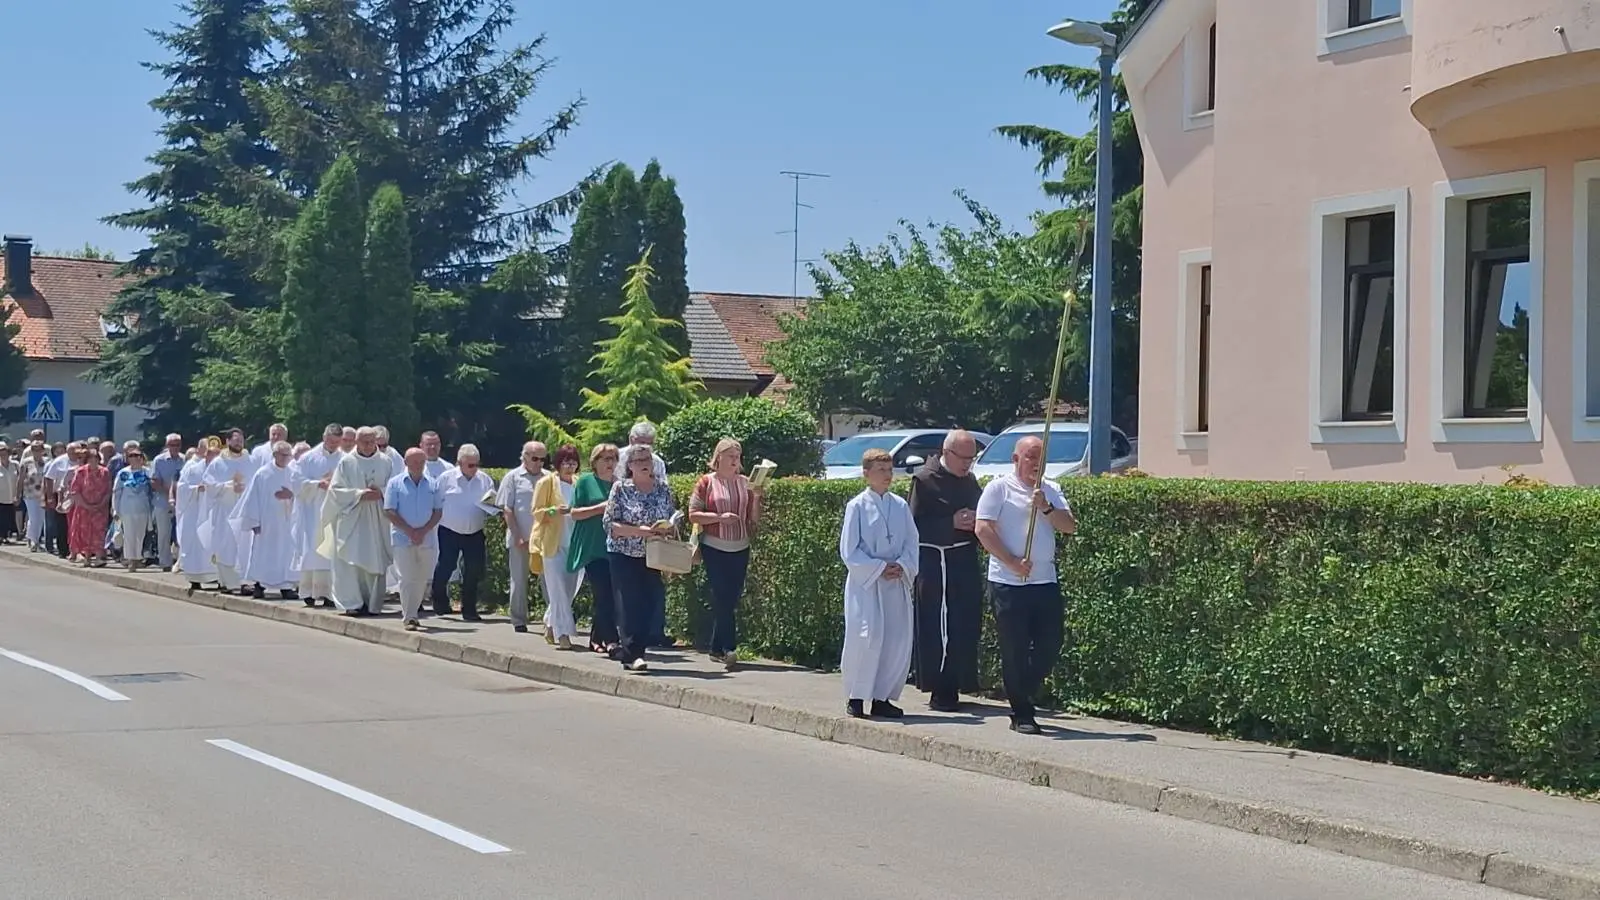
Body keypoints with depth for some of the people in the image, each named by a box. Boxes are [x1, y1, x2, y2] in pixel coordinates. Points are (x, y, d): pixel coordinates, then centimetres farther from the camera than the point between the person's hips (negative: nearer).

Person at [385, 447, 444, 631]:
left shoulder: (432, 485, 9)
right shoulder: (395, 483, 1)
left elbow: (438, 512, 6)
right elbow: (389, 512, -4)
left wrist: (423, 531, -8)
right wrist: (410, 531, -12)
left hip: (427, 539, 3)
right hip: (403, 539, -3)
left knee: (422, 579, 6)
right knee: (408, 578, -7)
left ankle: (411, 612, 21)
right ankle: (409, 618, -4)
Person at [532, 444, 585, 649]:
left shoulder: (579, 483, 12)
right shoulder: (547, 482, -1)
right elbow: (537, 512, -2)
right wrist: (555, 511, -20)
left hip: (575, 545, 5)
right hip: (553, 544, -5)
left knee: (569, 589, 8)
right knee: (559, 590, -8)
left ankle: (550, 626, 24)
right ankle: (563, 633, -8)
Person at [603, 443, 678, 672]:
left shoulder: (663, 489, 6)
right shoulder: (620, 488, -5)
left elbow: (672, 522, 14)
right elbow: (610, 524, -10)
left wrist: (667, 530, -10)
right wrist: (641, 531, -20)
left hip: (652, 558, 4)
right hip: (624, 556, -4)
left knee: (650, 603, 2)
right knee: (630, 604, -7)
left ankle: (628, 651, 14)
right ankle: (633, 654, -5)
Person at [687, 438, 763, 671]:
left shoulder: (745, 482, 9)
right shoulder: (706, 482, 0)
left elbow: (754, 518, 10)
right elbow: (693, 515, -4)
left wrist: (756, 496, -7)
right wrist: (720, 517, -15)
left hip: (740, 548, 4)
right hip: (715, 548, -4)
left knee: (731, 598, 5)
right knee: (723, 597, -12)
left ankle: (717, 649, 13)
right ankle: (729, 648, -14)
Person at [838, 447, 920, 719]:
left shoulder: (900, 506, 8)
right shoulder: (857, 506, -4)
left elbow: (911, 543, 9)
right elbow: (849, 550, -6)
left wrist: (902, 566, -9)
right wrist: (879, 568, -12)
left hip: (896, 584, 4)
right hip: (865, 583, -4)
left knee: (898, 641, 2)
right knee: (866, 638, -10)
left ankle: (881, 698, 12)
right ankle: (855, 697, 3)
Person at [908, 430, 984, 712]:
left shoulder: (970, 480, 15)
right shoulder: (924, 479, -5)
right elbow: (915, 525, -10)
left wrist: (974, 522, 1)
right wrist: (951, 523, -17)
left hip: (966, 562, 6)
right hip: (935, 564, -6)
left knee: (966, 628, 5)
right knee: (936, 631, -6)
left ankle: (958, 685, 14)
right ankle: (940, 692, -2)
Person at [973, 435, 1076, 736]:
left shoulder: (1050, 491, 14)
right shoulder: (998, 488, -1)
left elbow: (1069, 527, 6)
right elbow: (983, 529, -9)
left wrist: (1046, 508, -11)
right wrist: (1013, 562, -14)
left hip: (1046, 581, 5)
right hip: (1008, 583, -5)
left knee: (1051, 643, 4)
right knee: (1015, 650, -1)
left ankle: (1023, 696, 24)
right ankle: (1021, 714, 7)